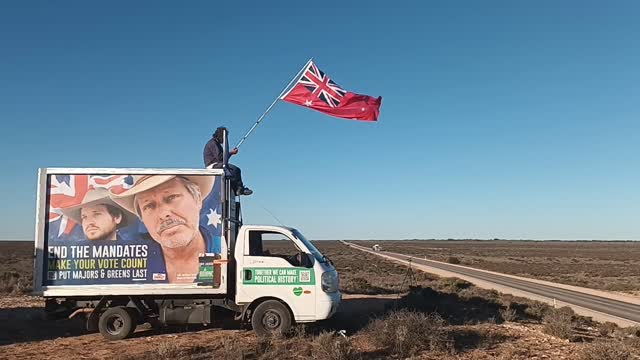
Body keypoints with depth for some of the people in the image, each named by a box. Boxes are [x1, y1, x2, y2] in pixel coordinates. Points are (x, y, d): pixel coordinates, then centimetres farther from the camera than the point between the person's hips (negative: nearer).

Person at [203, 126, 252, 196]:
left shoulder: (216, 143, 24)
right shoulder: (212, 143, -9)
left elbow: (223, 158, 19)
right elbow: (219, 157, -20)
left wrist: (231, 152, 6)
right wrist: (231, 153, -11)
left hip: (217, 165, 10)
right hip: (213, 166, -10)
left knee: (237, 170, 1)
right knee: (234, 169, -23)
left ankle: (238, 189, -10)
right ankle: (239, 189, -22)